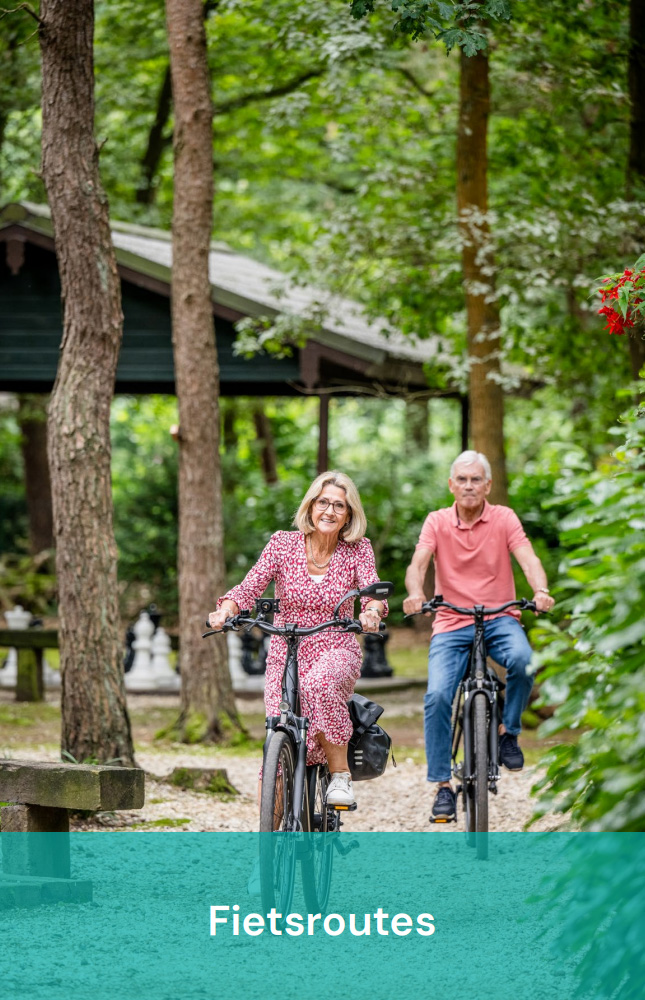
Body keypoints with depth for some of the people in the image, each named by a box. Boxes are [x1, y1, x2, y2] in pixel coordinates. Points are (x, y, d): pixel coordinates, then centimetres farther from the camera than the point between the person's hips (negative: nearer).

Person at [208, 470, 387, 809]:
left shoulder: (358, 550, 0)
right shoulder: (283, 544, -1)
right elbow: (250, 586, -10)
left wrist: (372, 611, -39)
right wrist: (225, 611, -31)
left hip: (336, 652, -1)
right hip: (285, 655, 1)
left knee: (321, 683, -38)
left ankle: (341, 775, -21)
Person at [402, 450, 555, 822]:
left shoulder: (504, 518, 1)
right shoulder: (437, 521, 2)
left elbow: (529, 559, -13)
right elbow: (419, 562, -12)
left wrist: (541, 591, -35)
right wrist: (415, 594, -35)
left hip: (499, 618, -1)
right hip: (452, 624, 1)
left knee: (522, 659, -34)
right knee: (437, 696, -20)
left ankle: (508, 731, -8)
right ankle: (443, 786, -9)